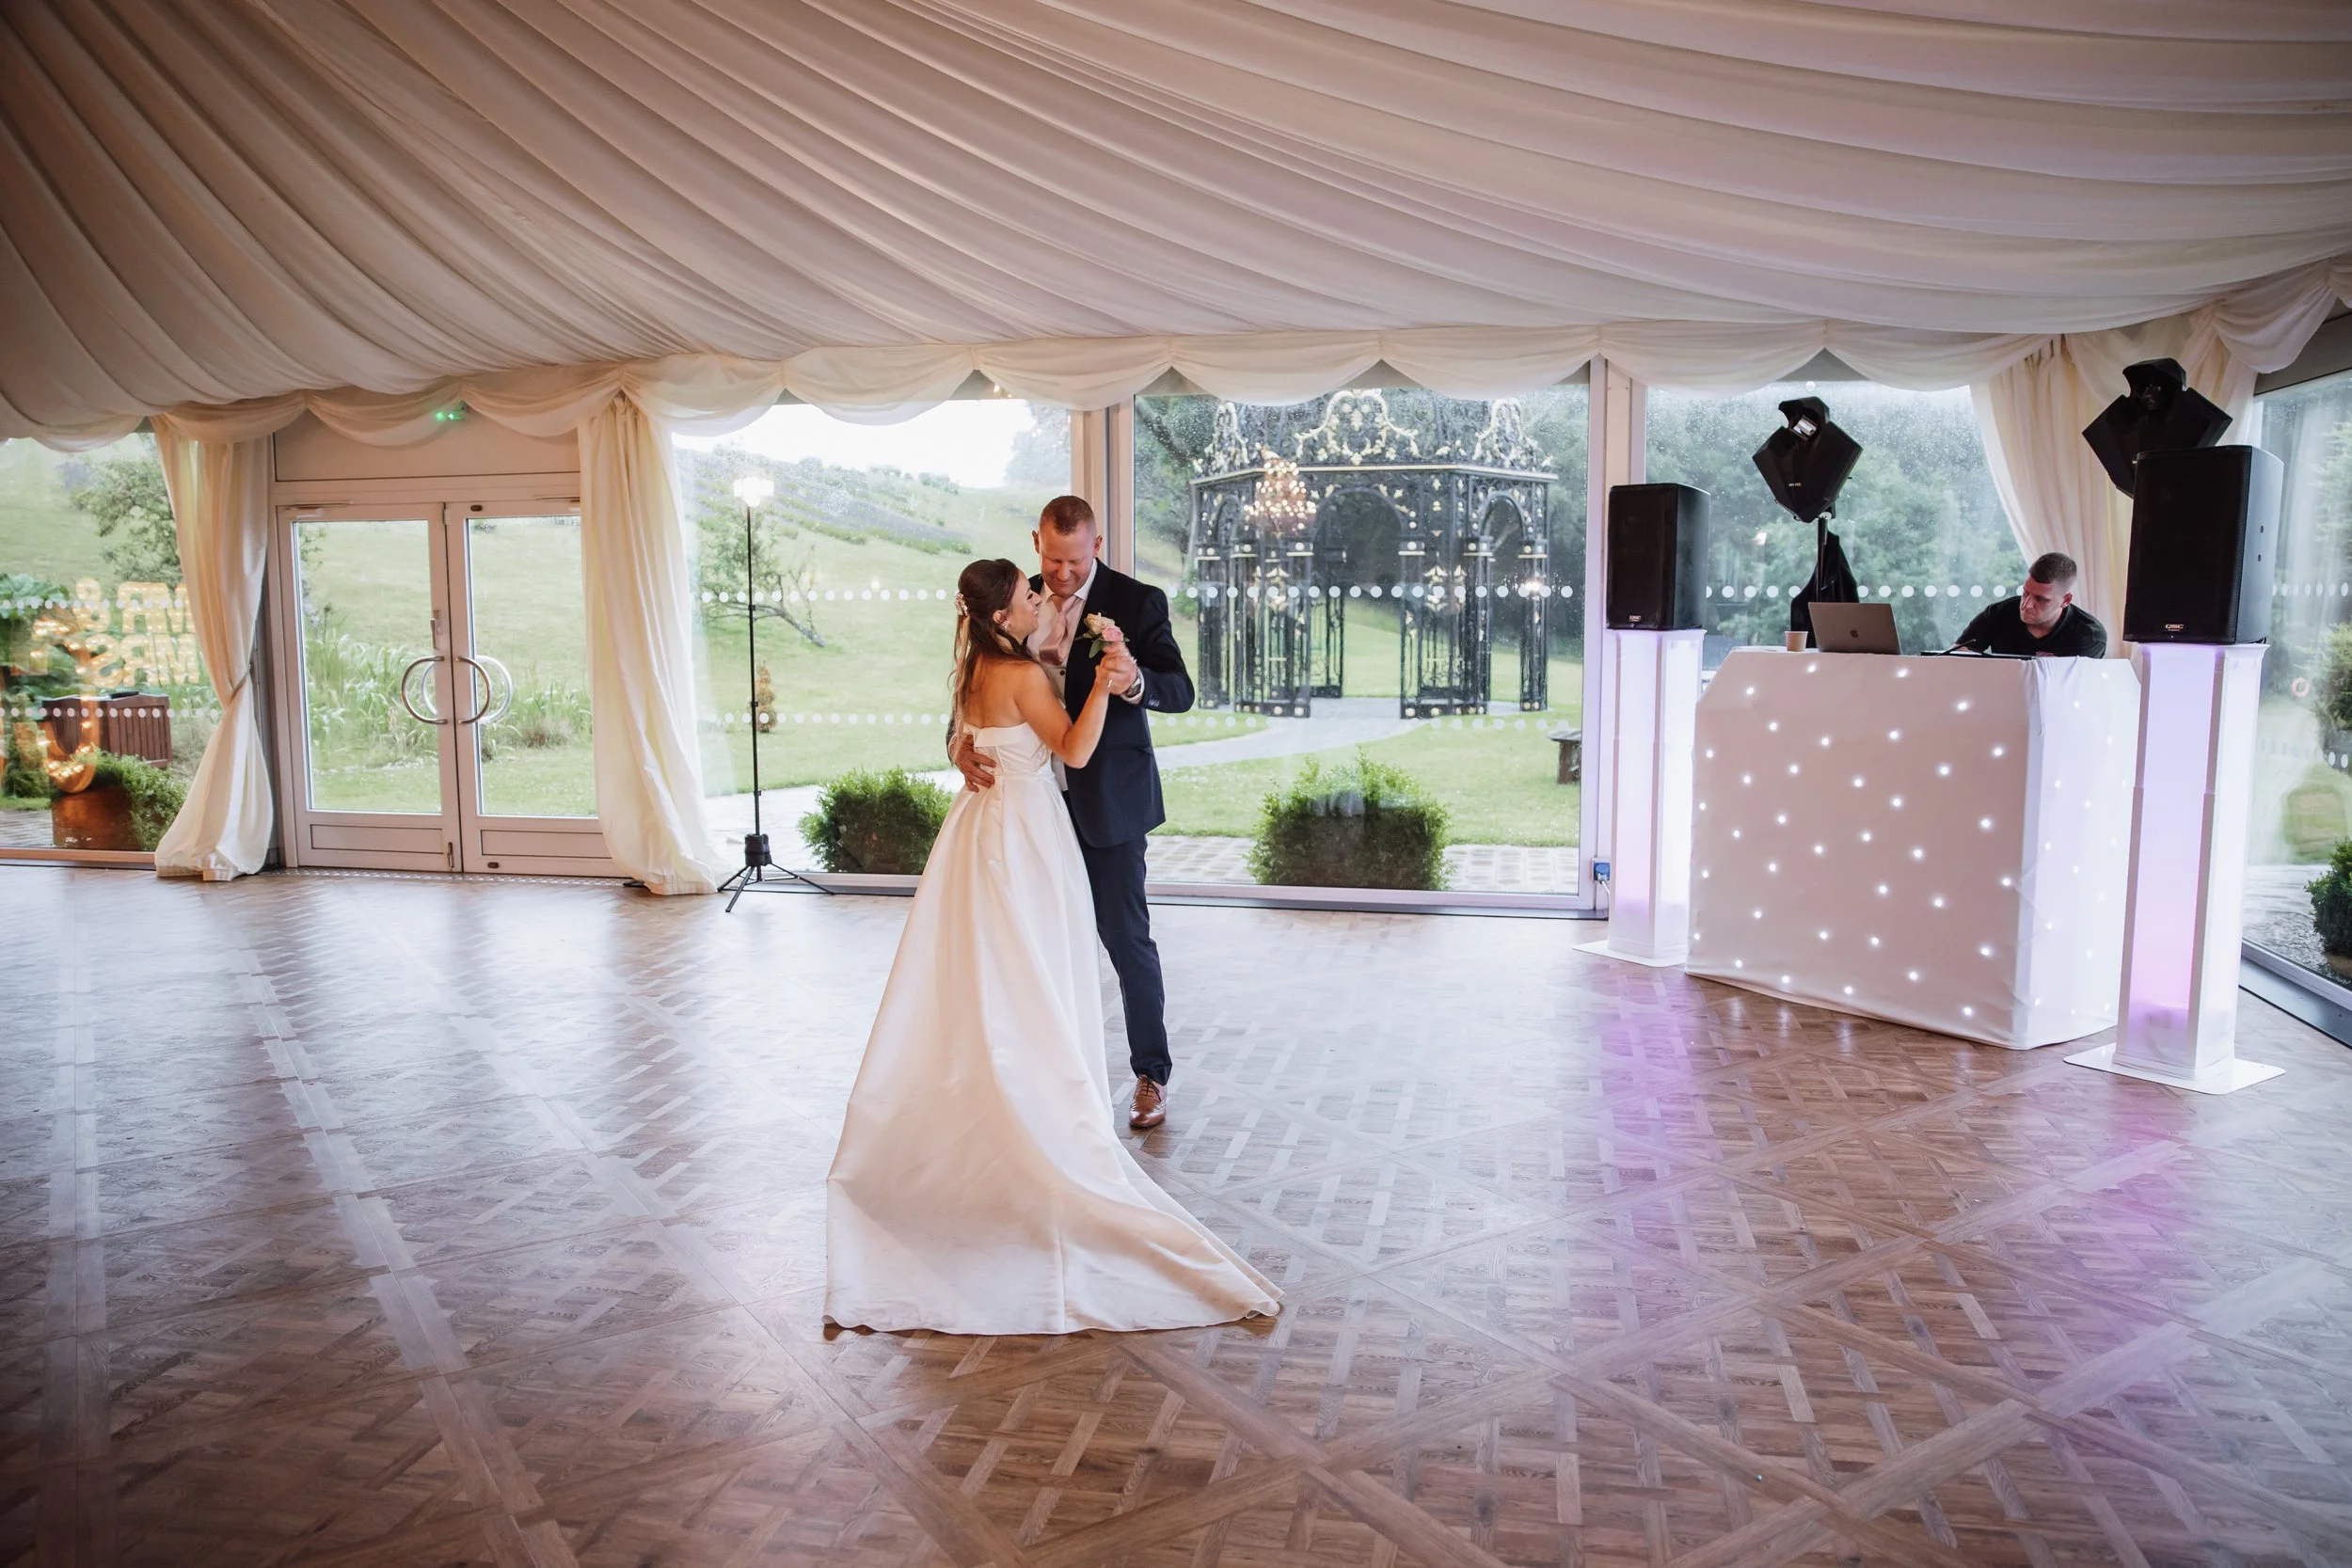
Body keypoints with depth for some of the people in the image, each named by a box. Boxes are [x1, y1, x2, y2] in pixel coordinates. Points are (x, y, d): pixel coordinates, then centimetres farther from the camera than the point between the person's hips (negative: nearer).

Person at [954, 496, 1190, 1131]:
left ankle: (1151, 1073, 17)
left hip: (1108, 799, -4)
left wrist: (1135, 681, -41)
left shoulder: (1137, 602, -10)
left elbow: (1181, 691, -18)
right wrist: (962, 743, -15)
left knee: (1127, 937, 2)